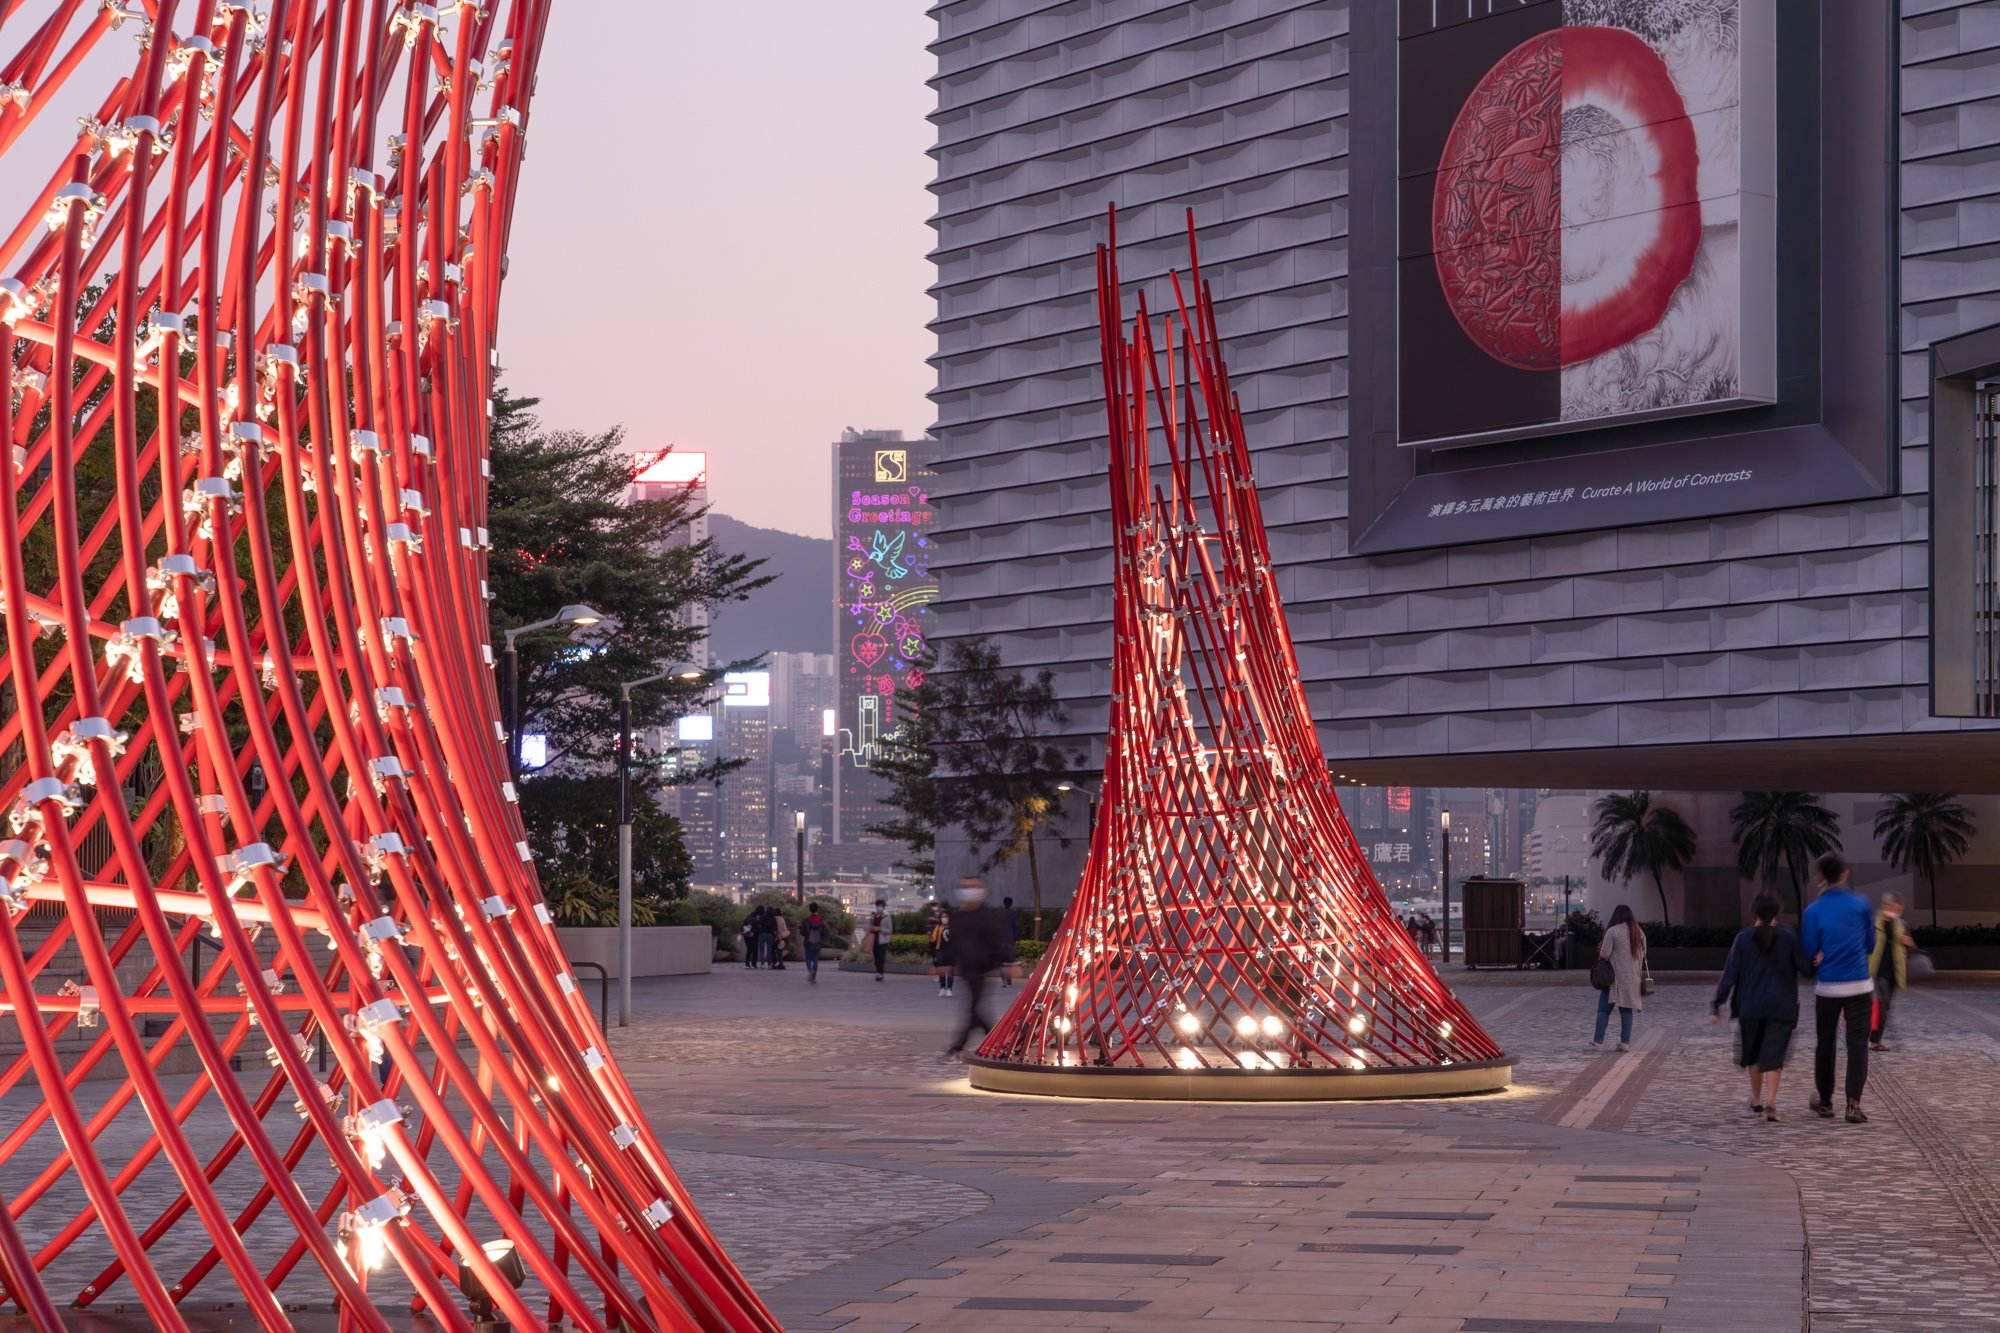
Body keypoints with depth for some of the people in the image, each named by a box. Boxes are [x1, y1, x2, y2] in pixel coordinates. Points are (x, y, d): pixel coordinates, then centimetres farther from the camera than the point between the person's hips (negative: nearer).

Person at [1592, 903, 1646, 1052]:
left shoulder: (1612, 931, -11)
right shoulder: (1639, 933, 7)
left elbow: (1604, 954, -13)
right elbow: (1643, 955, 13)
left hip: (1614, 977, -4)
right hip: (1632, 977, 4)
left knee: (1604, 1008, 2)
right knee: (1627, 1009, 8)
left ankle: (1598, 1040, 0)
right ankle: (1625, 1041, 5)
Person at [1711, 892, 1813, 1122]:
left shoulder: (1743, 939, -4)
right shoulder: (1789, 938, -5)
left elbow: (1730, 974, -5)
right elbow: (1806, 970, -6)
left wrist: (1717, 1004, -2)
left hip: (1750, 1008, 1)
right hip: (1781, 1008, -1)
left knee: (1753, 1055, 18)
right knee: (1774, 1057, 0)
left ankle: (1756, 1102, 28)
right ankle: (1770, 1104, -15)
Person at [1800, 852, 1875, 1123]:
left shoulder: (1814, 911, -6)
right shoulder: (1861, 904, -2)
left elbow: (1809, 953, -2)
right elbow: (1870, 945, 7)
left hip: (1828, 987, 0)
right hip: (1859, 986, 0)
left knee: (1825, 1043, 13)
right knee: (1857, 1043, 1)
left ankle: (1825, 1102, 22)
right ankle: (1853, 1104, -10)